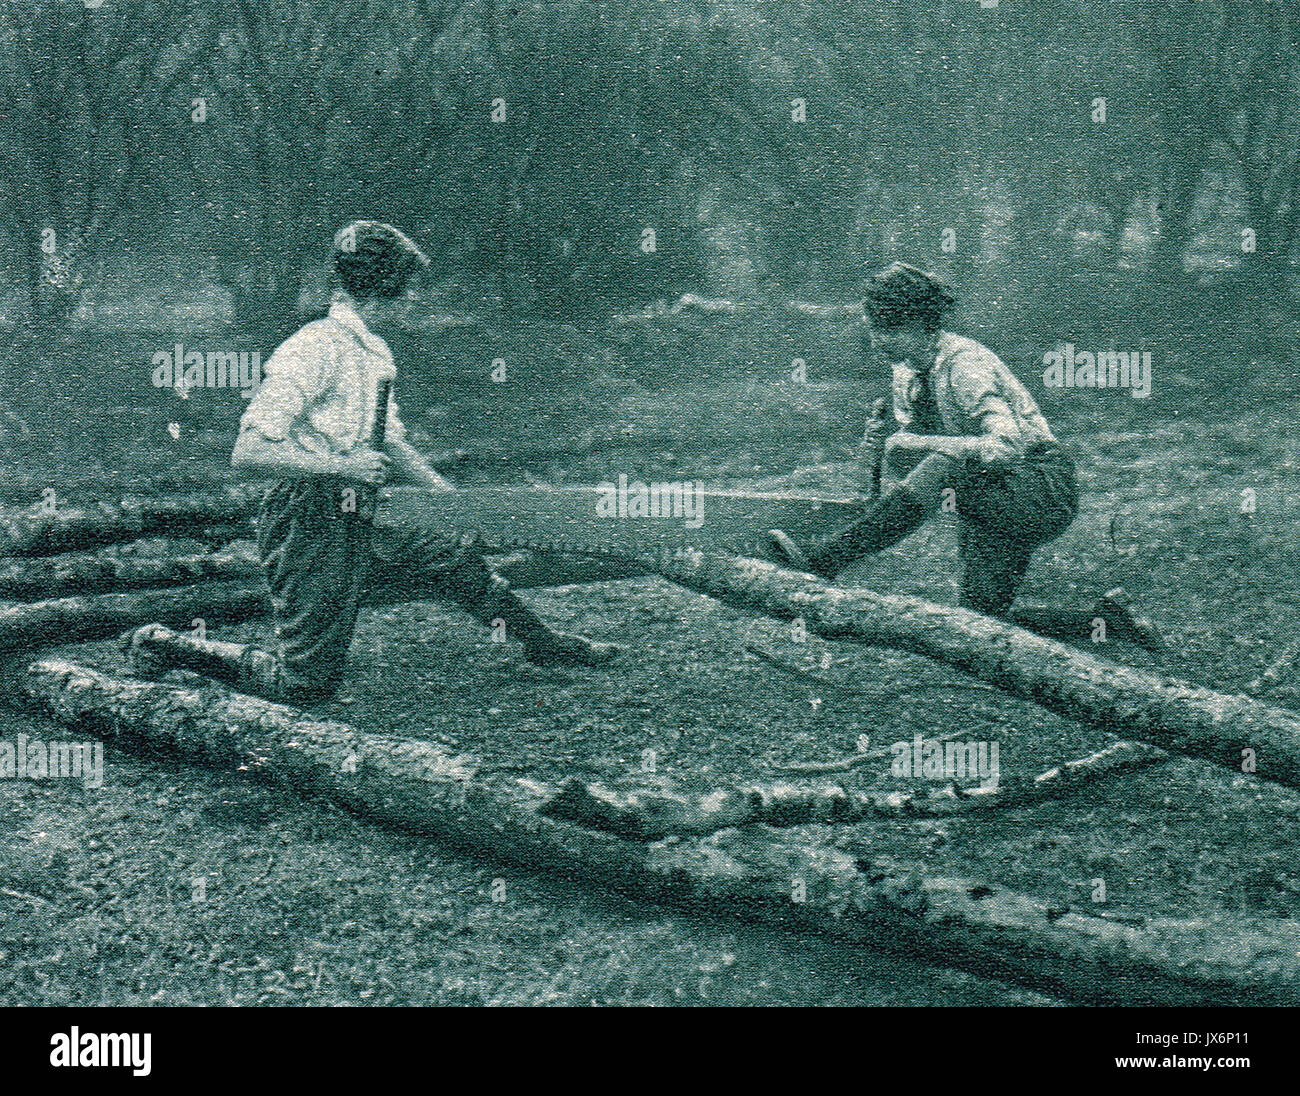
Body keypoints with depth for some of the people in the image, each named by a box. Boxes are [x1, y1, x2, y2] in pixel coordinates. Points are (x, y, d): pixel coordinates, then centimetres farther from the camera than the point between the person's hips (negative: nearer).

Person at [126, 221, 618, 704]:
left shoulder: (374, 353, 12)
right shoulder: (312, 350, -18)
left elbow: (390, 442, 25)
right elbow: (248, 454, -23)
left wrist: (449, 495, 13)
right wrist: (341, 467, -26)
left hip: (356, 529, 9)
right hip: (309, 532, -9)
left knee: (459, 561, 12)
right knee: (308, 684, -5)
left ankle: (545, 644, 33)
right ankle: (163, 646, 7)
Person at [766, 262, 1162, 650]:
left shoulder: (963, 363, -20)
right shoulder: (907, 372, 6)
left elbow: (1007, 446, -32)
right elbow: (912, 438, 12)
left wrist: (919, 445, -32)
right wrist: (881, 444, -12)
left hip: (1043, 489, -10)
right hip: (988, 499, 10)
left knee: (937, 465, -34)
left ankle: (826, 559, -37)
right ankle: (1104, 620, 15)